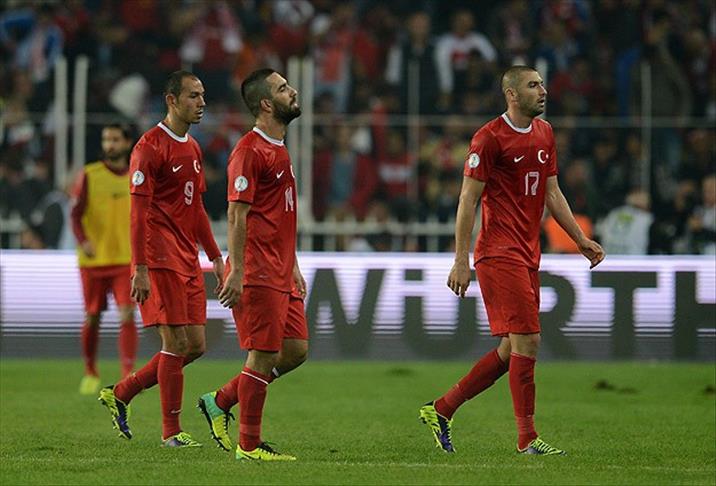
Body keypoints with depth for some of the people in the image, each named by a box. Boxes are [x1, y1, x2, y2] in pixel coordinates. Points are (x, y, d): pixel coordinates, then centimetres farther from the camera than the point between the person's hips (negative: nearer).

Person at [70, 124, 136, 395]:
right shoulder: (89, 175, -3)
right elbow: (75, 213, -9)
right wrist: (83, 241, -25)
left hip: (127, 260, 1)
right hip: (93, 259, -1)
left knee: (127, 316, -14)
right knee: (92, 318, 9)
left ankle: (128, 376, -16)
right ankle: (90, 373, 29)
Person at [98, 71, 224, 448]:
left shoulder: (192, 148, 16)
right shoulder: (150, 147, -11)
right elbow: (139, 211, -15)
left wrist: (215, 257, 20)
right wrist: (141, 269, -20)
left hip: (188, 261, 9)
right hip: (162, 260, -9)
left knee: (195, 346, 6)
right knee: (177, 343, -7)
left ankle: (120, 394, 18)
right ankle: (171, 432, 1)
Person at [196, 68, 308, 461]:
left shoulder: (278, 149, 18)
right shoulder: (250, 151, -12)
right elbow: (237, 214, -17)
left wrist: (293, 266, 23)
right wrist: (236, 272, -22)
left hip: (280, 274, 10)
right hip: (257, 274, -10)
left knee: (295, 349, 9)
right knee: (263, 355, -6)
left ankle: (220, 402, 19)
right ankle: (249, 445, 2)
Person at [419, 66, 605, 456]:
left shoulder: (544, 133, 14)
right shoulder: (489, 138, -10)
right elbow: (468, 199, -10)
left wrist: (582, 240, 16)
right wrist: (460, 260, -14)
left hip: (528, 255, 9)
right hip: (500, 254, -9)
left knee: (512, 349, 9)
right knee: (527, 341, -12)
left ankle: (441, 409, 19)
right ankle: (527, 438, -7)